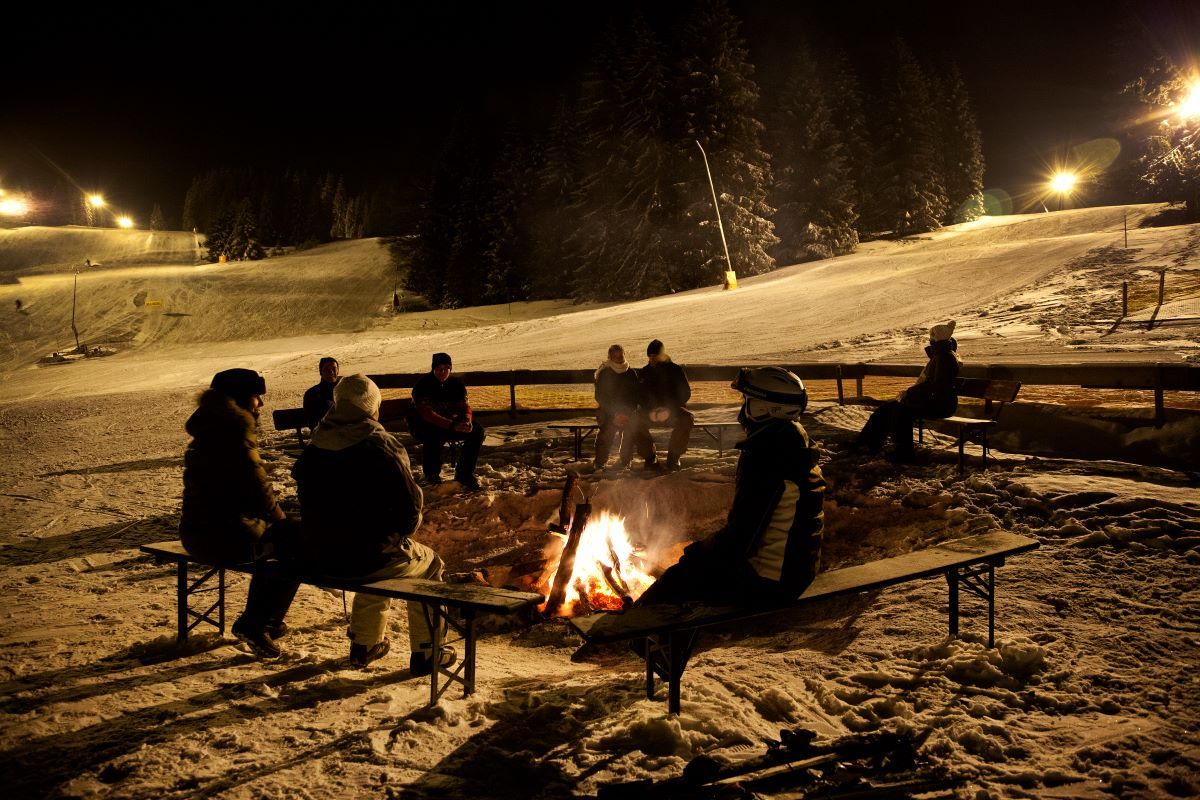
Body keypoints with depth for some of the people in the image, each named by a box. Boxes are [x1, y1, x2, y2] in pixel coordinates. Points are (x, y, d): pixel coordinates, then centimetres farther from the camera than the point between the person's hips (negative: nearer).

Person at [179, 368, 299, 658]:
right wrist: (282, 519, -2)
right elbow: (256, 485, -16)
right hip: (227, 536, -10)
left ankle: (258, 619, 36)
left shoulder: (209, 426, 13)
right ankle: (256, 624, 12)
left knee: (275, 534, 28)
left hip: (195, 533, 10)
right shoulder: (235, 428, -17)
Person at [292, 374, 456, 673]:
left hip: (316, 556, 6)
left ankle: (364, 644, 44)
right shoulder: (381, 447, -17)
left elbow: (310, 504, 14)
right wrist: (399, 536, 7)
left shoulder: (313, 448, 3)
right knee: (429, 564, 20)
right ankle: (425, 653, 24)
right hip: (365, 556, -6)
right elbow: (410, 506, -14)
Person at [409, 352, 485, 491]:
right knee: (435, 437, -39)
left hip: (452, 422, 5)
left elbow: (465, 406, -1)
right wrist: (451, 425, -36)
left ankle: (464, 474, -4)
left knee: (477, 430, -16)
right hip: (425, 426, -5)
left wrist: (467, 421, -27)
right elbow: (426, 413, -25)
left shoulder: (456, 385, 2)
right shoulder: (423, 385, -16)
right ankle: (432, 475, -13)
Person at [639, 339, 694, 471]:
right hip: (650, 411, 1)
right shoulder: (645, 372, 8)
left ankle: (673, 456, -18)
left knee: (687, 419, -33)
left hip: (672, 410, -1)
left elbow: (686, 393, -2)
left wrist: (669, 409, -17)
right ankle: (648, 455, -12)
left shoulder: (676, 370, 2)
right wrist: (650, 410, -15)